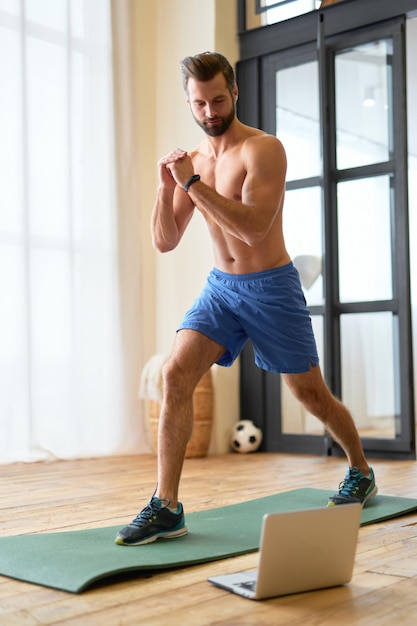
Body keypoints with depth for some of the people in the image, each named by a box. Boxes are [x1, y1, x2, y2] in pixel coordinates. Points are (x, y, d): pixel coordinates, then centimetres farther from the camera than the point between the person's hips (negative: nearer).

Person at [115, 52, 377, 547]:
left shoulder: (264, 149, -13)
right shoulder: (192, 161, 6)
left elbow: (253, 227, -27)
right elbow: (164, 243, 3)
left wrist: (192, 182, -29)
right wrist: (166, 187, -14)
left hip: (272, 288, -4)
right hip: (220, 287, 5)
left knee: (310, 394, 8)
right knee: (176, 373, -17)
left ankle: (361, 472, 36)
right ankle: (166, 507, -12)